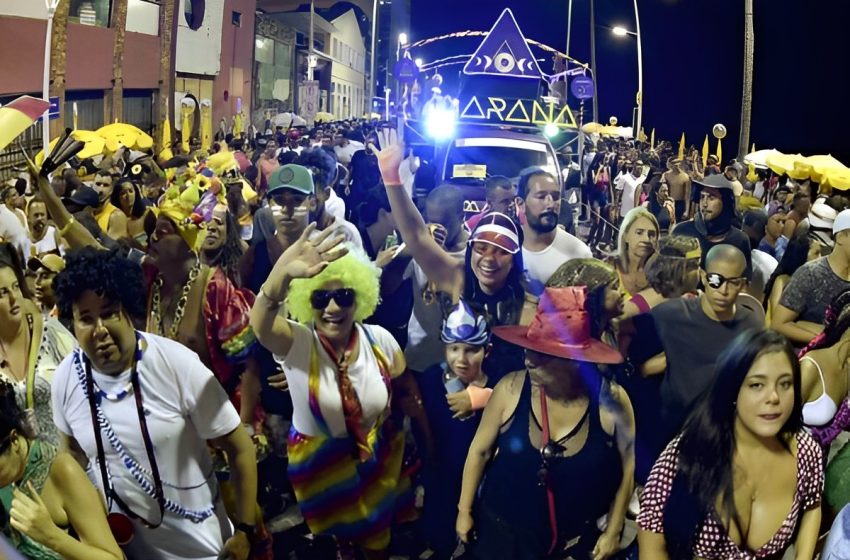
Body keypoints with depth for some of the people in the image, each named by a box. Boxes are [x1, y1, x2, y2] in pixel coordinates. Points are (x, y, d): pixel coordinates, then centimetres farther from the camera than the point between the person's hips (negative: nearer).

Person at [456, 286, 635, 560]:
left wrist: (613, 531, 1)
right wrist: (465, 511, 4)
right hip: (503, 531, 1)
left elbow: (627, 467, -4)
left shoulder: (611, 400, -17)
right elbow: (479, 451, -3)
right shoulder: (511, 389, -16)